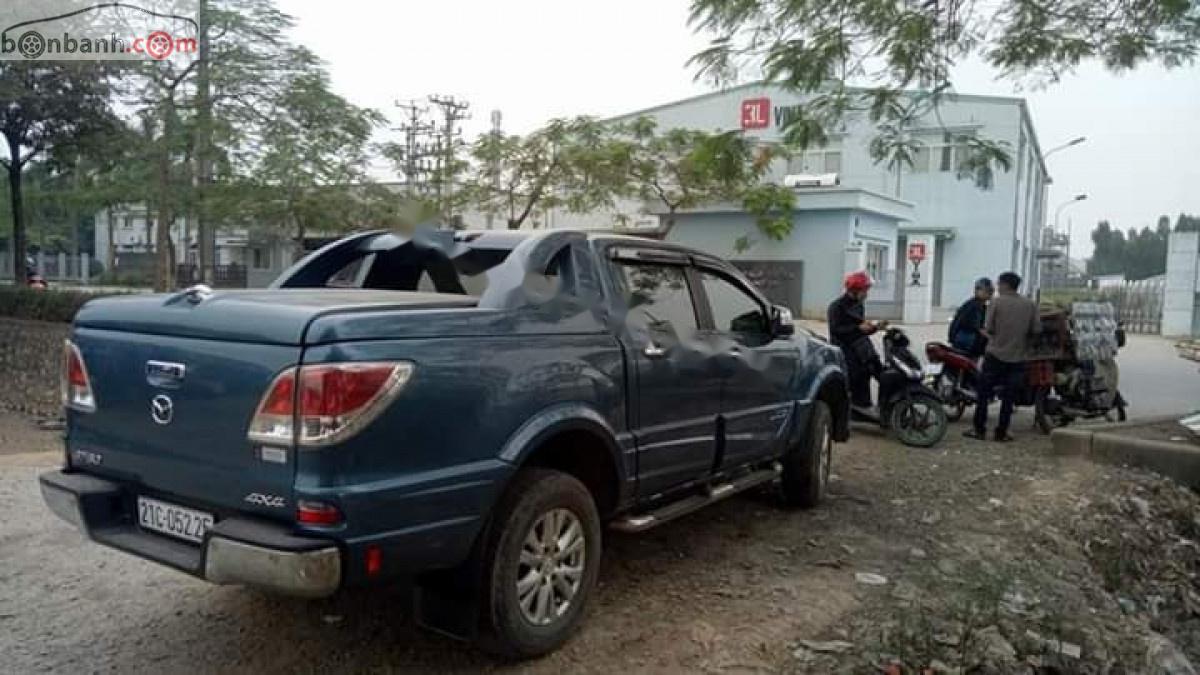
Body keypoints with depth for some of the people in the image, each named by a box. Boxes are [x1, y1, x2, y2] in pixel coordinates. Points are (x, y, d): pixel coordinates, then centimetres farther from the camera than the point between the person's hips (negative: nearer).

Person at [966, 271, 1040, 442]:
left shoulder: (996, 301, -7)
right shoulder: (1030, 304, 2)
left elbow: (989, 328, -10)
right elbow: (1036, 329, -1)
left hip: (996, 354, -3)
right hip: (1017, 357, 3)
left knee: (983, 393, 7)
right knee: (1008, 397, 8)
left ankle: (979, 430, 8)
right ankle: (1001, 433, 10)